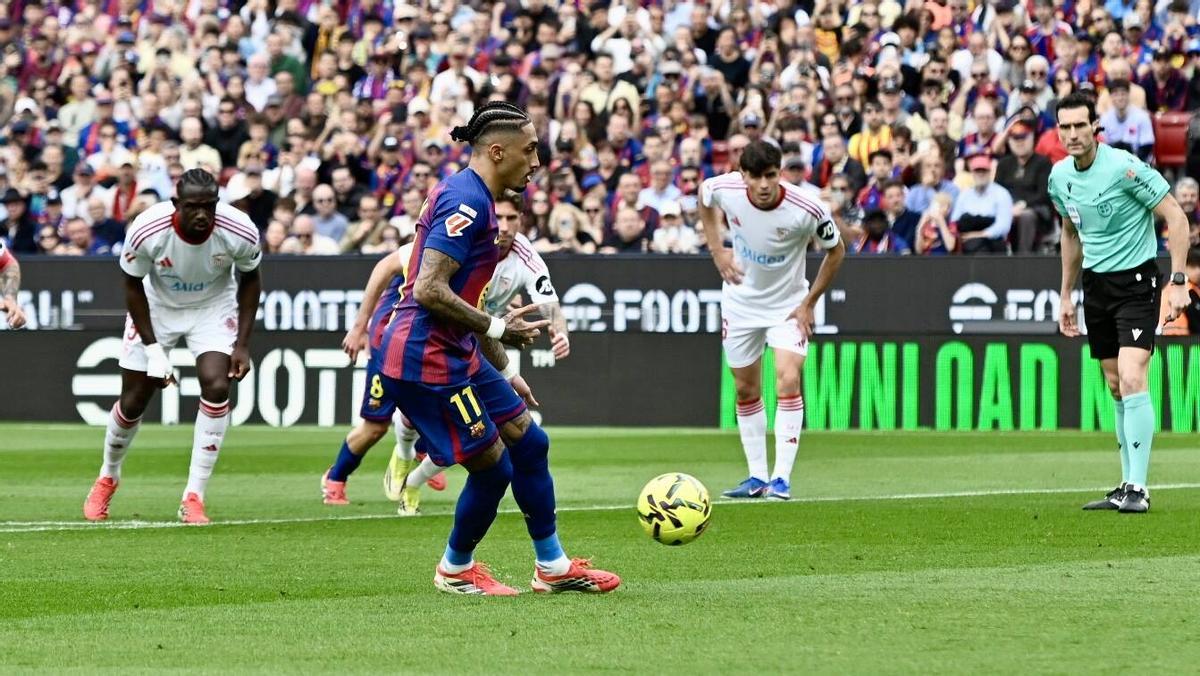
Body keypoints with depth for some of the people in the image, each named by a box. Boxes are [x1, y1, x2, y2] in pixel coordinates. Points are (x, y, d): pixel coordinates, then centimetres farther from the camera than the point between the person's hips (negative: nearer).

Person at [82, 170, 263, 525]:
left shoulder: (240, 232, -28)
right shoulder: (146, 230, -32)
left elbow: (250, 281, -7)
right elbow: (133, 286, -14)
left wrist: (242, 345, -11)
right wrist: (153, 349, -16)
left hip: (213, 306, 0)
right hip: (156, 306, 0)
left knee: (216, 387, -21)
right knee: (133, 400, 4)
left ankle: (194, 498, -12)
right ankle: (108, 476, 35)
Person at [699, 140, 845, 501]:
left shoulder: (808, 208, -28)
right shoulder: (724, 189, -22)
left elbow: (836, 251, -9)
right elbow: (703, 195, 6)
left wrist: (809, 303, -10)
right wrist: (716, 250, -3)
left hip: (788, 305, -3)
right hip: (741, 300, 3)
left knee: (788, 381, -20)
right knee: (746, 389, 9)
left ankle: (782, 478, -16)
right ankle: (757, 477, 22)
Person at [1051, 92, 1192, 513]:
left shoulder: (1124, 168, -19)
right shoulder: (1060, 176, 3)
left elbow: (1175, 218, -14)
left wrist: (1178, 281, -19)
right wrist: (1065, 296, 20)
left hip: (1135, 281, -7)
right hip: (1095, 284, 7)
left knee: (1132, 379, -18)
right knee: (1115, 386, 8)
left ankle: (1138, 489, -17)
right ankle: (1127, 484, 14)